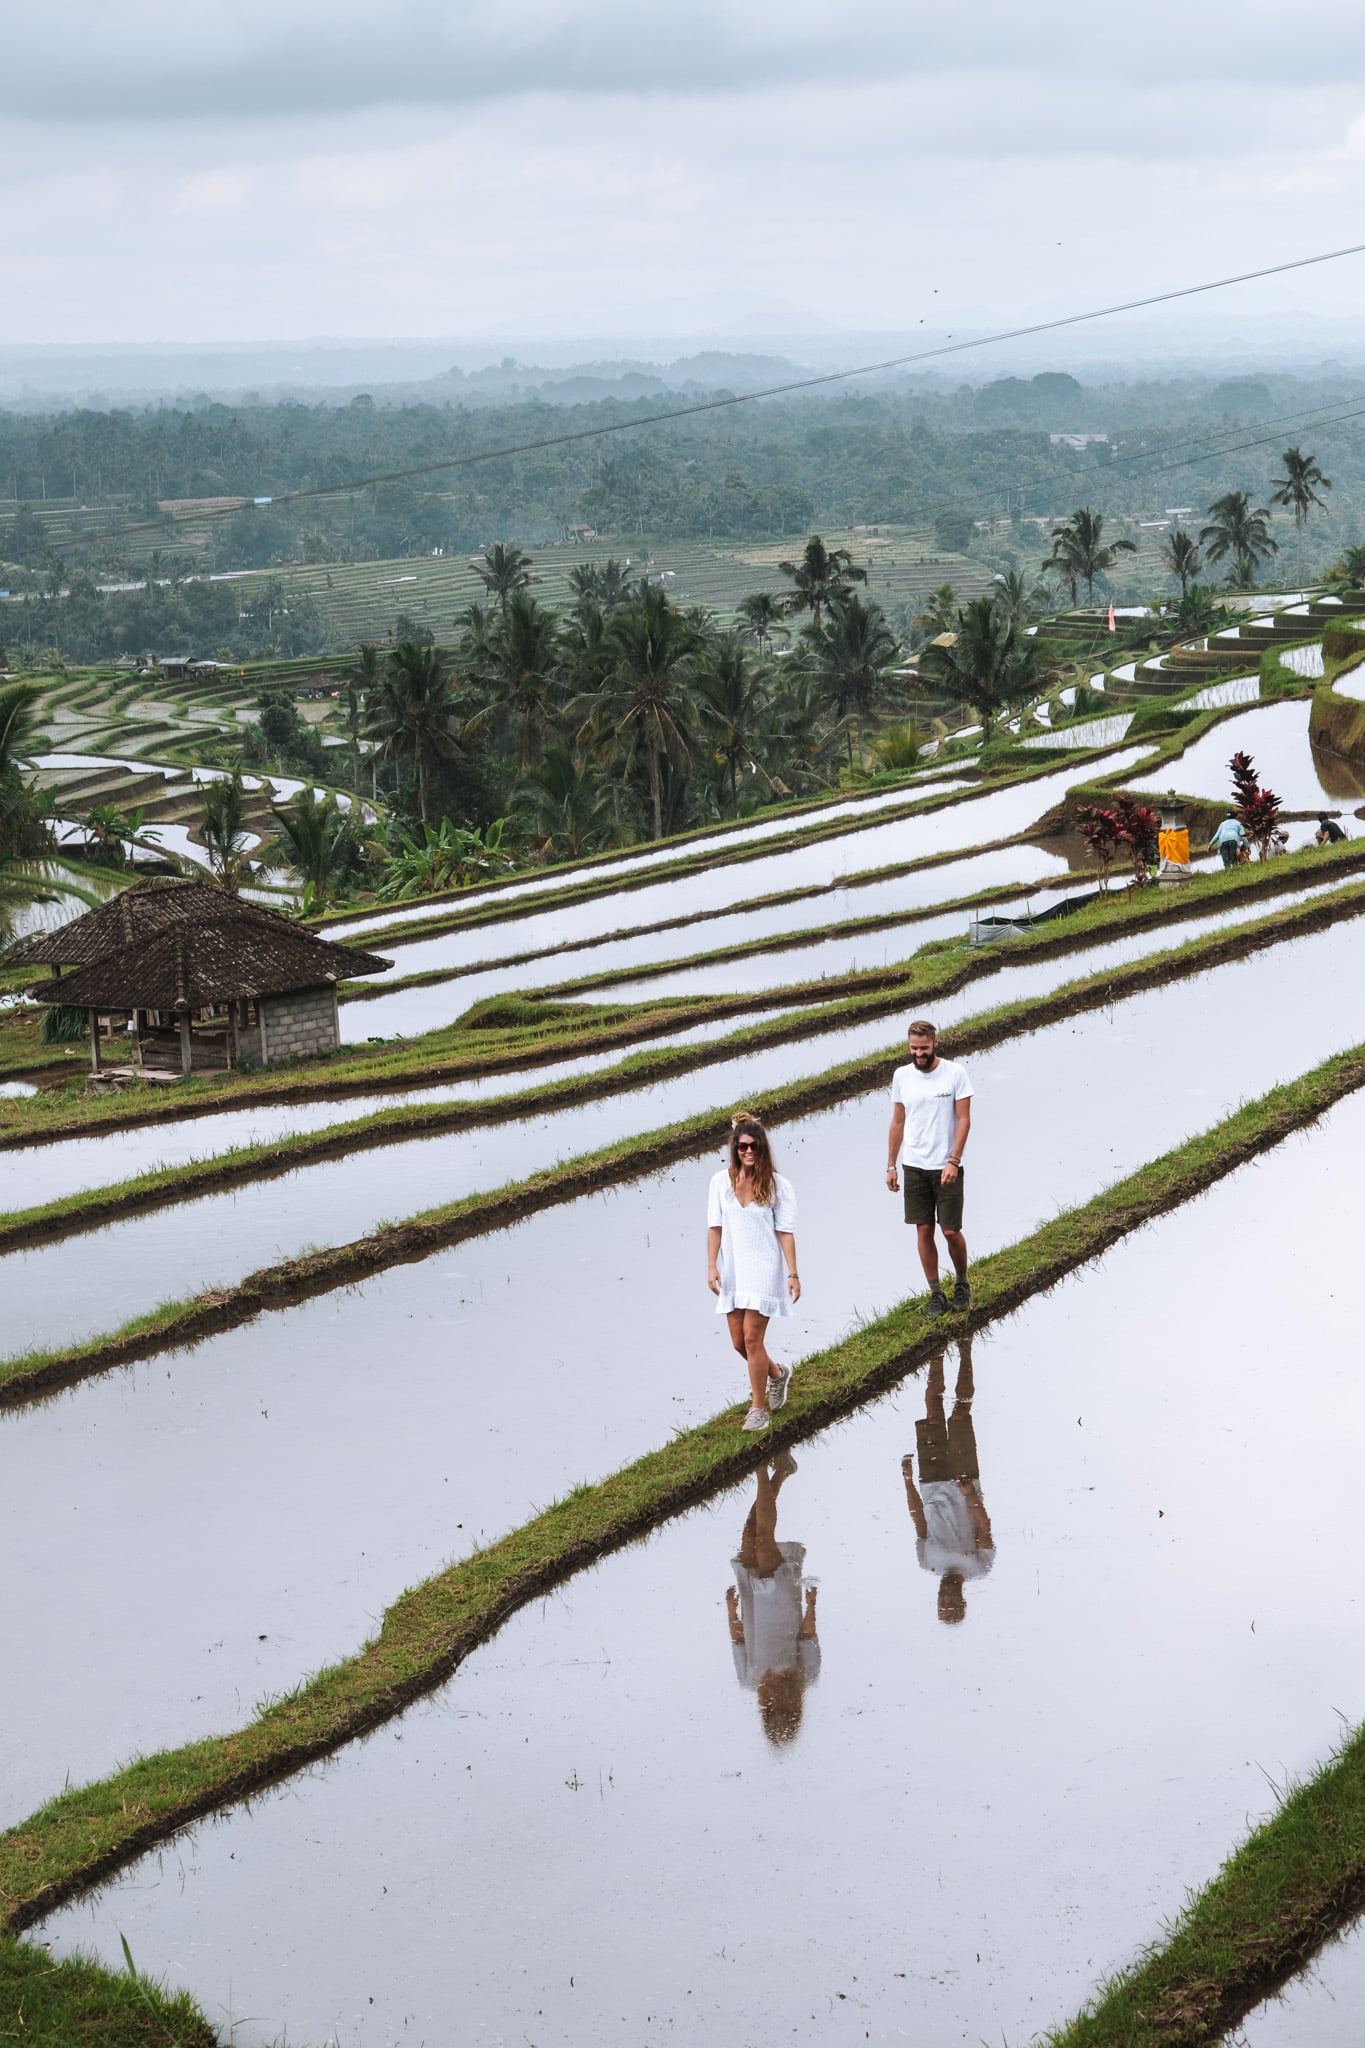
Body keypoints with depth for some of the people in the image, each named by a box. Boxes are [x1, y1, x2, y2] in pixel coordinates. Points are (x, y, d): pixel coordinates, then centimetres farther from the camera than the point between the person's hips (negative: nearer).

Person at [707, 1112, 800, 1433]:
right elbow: (715, 1227, 3)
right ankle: (777, 1374, 39)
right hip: (732, 1271, 4)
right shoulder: (721, 1182, 1)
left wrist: (793, 1274, -8)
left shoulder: (777, 1185, -6)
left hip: (764, 1271, -4)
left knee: (752, 1337, -10)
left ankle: (758, 1408, 2)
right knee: (739, 1342, 10)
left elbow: (785, 1232, -5)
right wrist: (712, 1267, -5)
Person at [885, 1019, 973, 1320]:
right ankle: (935, 1293, 14)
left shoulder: (955, 1073, -7)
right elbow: (897, 1123, 10)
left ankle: (962, 1283, 23)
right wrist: (891, 1165, 8)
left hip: (946, 1167, -3)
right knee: (924, 1230, 4)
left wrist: (953, 1161, -15)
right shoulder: (902, 1076, 3)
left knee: (951, 1231, -1)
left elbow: (964, 1120, -7)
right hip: (914, 1166, 3)